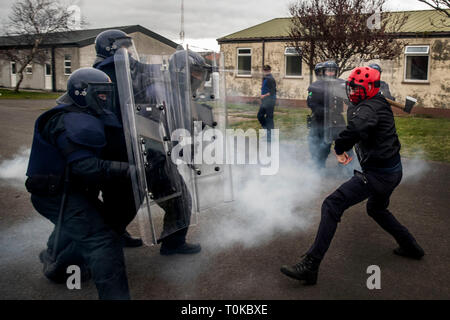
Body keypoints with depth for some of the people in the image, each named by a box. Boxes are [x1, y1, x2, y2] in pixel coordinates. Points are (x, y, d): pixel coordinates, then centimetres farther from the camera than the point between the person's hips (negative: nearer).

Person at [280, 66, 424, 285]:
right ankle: (410, 247, 46)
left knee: (332, 205, -15)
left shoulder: (368, 108, -19)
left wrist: (339, 148, -24)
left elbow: (357, 128, -40)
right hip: (393, 170, 11)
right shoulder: (378, 105, 13)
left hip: (377, 174, -11)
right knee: (376, 209, 34)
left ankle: (310, 266, -18)